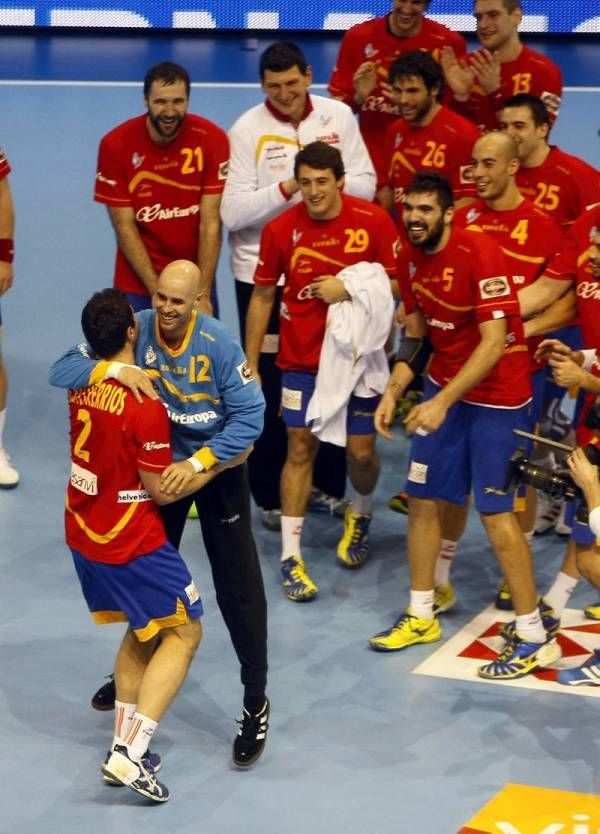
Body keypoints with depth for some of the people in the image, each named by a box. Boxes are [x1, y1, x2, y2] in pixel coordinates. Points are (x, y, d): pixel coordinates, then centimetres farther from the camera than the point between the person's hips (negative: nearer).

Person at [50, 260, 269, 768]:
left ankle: (256, 705, 8)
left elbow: (250, 415, -24)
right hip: (158, 465, 3)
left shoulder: (218, 344, -25)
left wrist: (198, 462, -32)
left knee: (238, 588, -4)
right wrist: (117, 369, -41)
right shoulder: (135, 332, -19)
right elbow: (62, 371, -22)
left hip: (216, 467, -3)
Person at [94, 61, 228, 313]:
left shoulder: (212, 139, -12)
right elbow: (125, 227, -10)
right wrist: (157, 292, -15)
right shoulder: (116, 144, -12)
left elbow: (210, 223, -11)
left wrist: (203, 294, -15)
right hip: (137, 283, 0)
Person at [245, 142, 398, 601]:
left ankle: (361, 513, 39)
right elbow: (262, 297, 2)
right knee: (301, 447, -2)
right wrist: (250, 364, 3)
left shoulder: (374, 221, -11)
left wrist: (348, 289, -21)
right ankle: (291, 555, 5)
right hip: (302, 357, 0)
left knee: (361, 450, 5)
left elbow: (393, 284, -4)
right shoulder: (281, 230, -7)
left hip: (357, 354, 0)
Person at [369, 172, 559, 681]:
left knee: (495, 510, -7)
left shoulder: (480, 254, -22)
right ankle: (421, 616, 24)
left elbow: (494, 342, -25)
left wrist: (444, 402, -28)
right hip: (445, 386, 7)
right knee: (422, 497, 9)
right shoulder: (410, 260, 0)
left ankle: (535, 637, 2)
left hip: (496, 395, -7)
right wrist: (392, 393, -1)